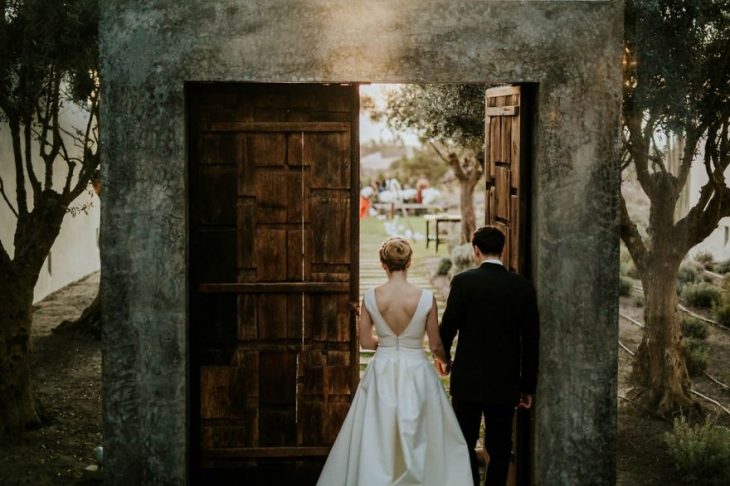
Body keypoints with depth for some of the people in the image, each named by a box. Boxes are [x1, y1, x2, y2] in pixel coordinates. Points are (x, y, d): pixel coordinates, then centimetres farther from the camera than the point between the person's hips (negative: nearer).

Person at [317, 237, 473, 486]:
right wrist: (446, 361, 18)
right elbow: (435, 345, -4)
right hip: (416, 374, -1)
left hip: (382, 375, 2)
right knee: (418, 441, 11)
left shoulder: (371, 297, -8)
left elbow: (365, 341, 0)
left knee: (376, 442, 12)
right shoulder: (426, 298, -12)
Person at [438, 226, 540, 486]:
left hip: (468, 379, -2)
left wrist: (443, 357, 16)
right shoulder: (523, 286, -1)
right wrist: (528, 386, 9)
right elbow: (531, 341, 1)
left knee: (465, 445, 8)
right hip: (506, 383, 2)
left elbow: (448, 326, -6)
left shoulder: (463, 281, -9)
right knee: (500, 448, 10)